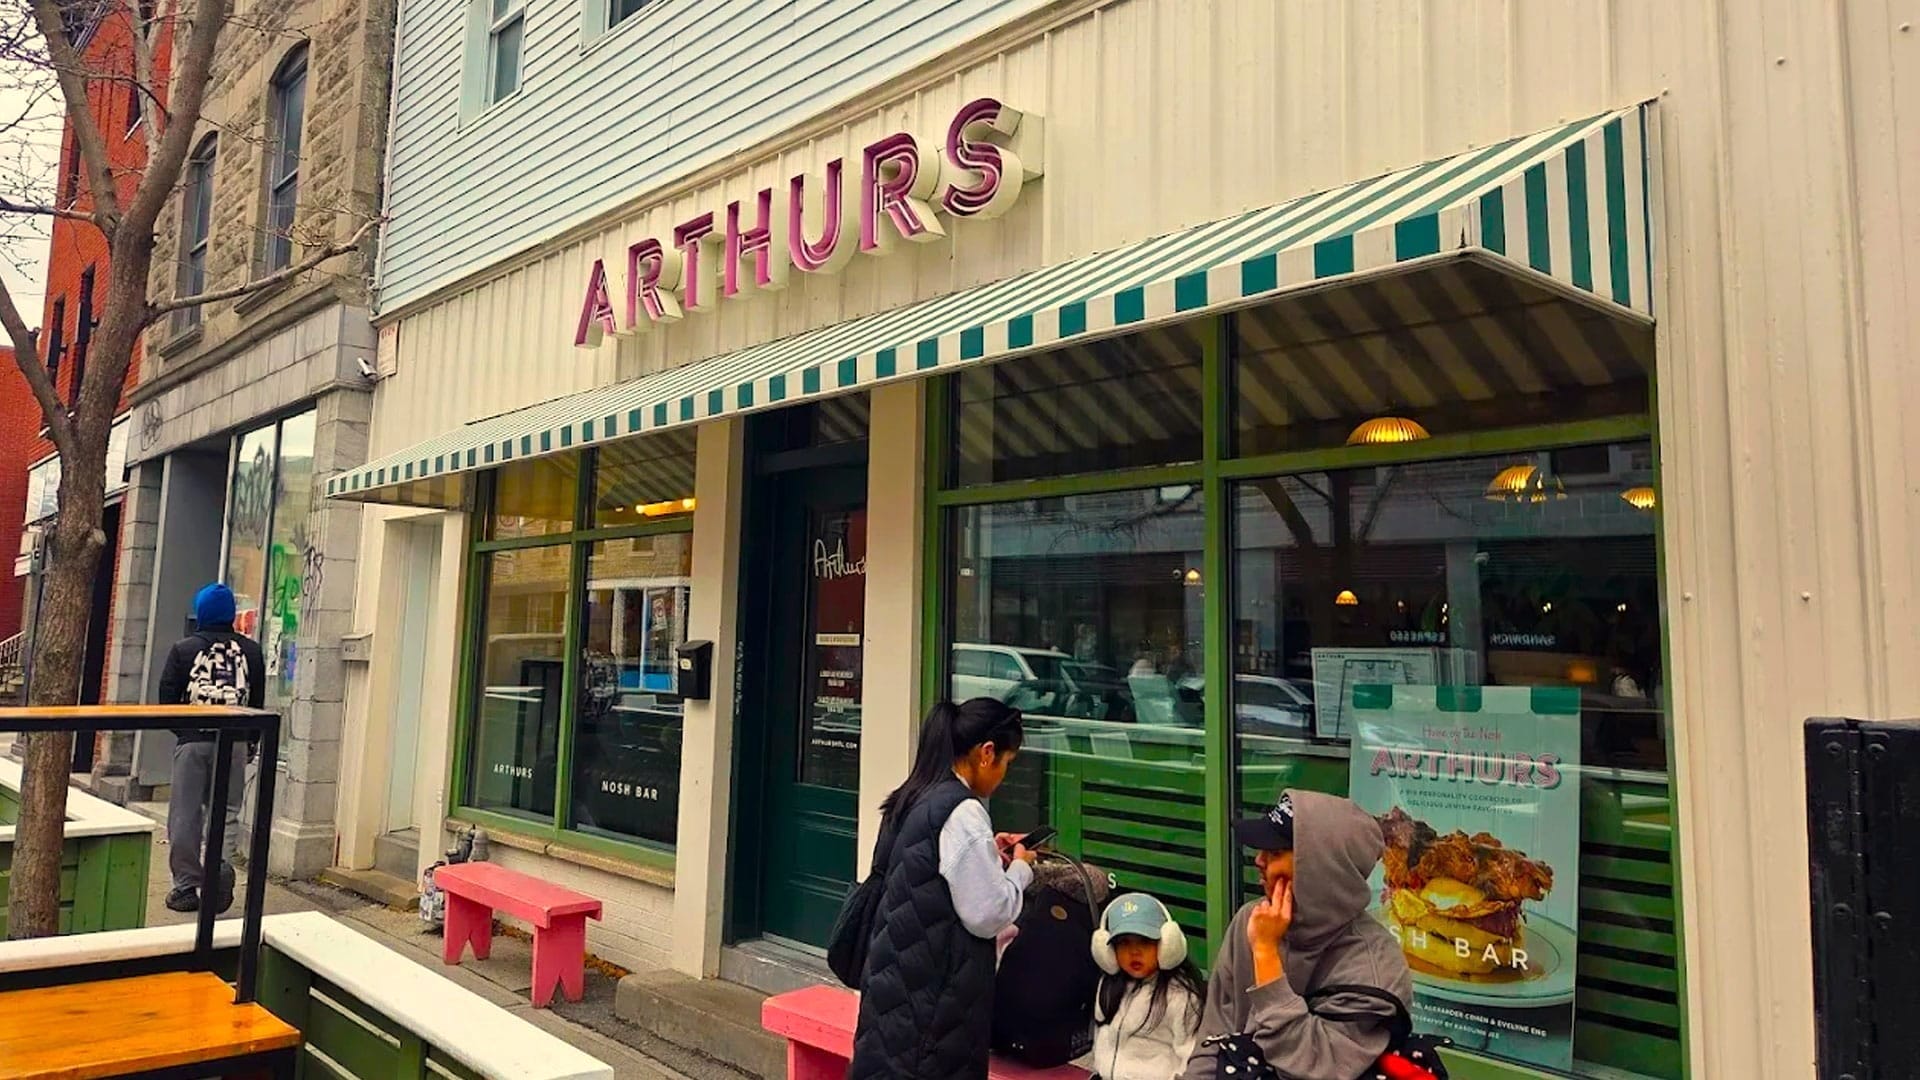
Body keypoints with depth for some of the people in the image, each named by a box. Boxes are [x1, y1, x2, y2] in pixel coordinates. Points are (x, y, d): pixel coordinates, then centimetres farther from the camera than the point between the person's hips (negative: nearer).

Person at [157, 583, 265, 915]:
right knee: (226, 810, 9)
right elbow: (258, 701, 5)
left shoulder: (183, 649, -1)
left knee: (185, 813, 6)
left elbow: (167, 698, 0)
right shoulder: (250, 651, 3)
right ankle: (222, 863, -14)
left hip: (191, 740, -1)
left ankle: (186, 886, 10)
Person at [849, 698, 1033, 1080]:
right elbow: (987, 915, -17)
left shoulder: (910, 800, 8)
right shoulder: (961, 812, -19)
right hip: (934, 990, -8)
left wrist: (988, 854, 13)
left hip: (899, 978, 9)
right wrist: (1020, 868, -2)